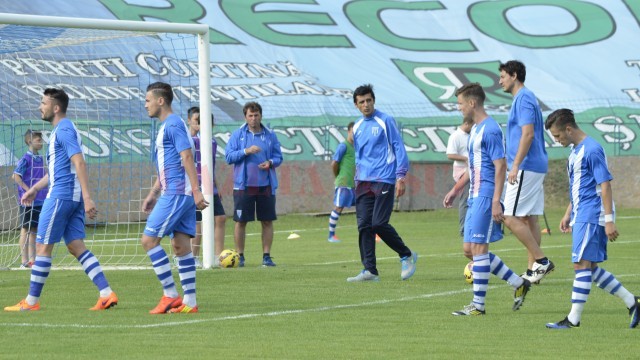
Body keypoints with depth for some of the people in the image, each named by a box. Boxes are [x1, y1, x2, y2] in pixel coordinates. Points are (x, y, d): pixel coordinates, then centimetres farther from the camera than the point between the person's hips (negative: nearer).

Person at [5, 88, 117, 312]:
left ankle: (31, 302, 4)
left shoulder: (64, 130, -12)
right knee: (76, 246, 5)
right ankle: (106, 294, -4)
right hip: (73, 197, 10)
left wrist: (87, 197, -29)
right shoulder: (61, 130, 19)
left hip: (60, 196, -10)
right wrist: (34, 189, 33)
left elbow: (79, 163, -22)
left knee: (43, 246, -2)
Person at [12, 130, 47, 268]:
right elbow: (16, 177, -17)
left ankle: (32, 259, 15)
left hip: (40, 200, 7)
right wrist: (28, 190, -21)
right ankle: (24, 261, 1)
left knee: (34, 230, 10)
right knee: (26, 229, -2)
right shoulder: (25, 159, -11)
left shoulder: (41, 159, 11)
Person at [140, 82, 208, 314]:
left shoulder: (173, 125, -11)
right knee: (181, 246, 7)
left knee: (149, 239, -9)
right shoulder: (166, 126, 20)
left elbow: (187, 158, -19)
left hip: (176, 193, -10)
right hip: (177, 194, 10)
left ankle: (170, 295, -8)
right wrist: (152, 194, 28)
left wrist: (196, 191, -25)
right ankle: (189, 302, 5)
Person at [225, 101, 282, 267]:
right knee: (241, 221, 1)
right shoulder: (237, 135, 2)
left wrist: (270, 162, -12)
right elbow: (229, 156, -3)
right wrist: (246, 151, -16)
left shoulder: (270, 135, 6)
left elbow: (278, 157, 9)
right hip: (243, 185, -1)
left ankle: (267, 255, 10)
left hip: (266, 185, 1)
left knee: (267, 221, 3)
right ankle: (240, 256, 10)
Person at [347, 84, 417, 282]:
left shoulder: (385, 121, -2)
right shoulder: (357, 127, 15)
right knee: (364, 225, -3)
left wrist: (401, 176, -10)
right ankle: (369, 271, -1)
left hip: (384, 181, -6)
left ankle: (407, 256, 9)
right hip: (363, 183, 6)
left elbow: (398, 147, -4)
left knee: (379, 223, -13)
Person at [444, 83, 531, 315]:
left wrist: (496, 202, -23)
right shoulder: (475, 129, 17)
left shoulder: (490, 130, -14)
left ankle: (478, 305, -3)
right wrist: (456, 190, 27)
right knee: (472, 249, 9)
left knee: (478, 248, -8)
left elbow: (501, 166, -18)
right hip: (475, 197, 10)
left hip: (486, 197, -10)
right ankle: (519, 284, 17)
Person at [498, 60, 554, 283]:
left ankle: (541, 261, -11)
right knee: (529, 219, 9)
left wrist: (515, 165, -24)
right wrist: (514, 164, 26)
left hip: (526, 169, -10)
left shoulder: (523, 99, -13)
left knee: (511, 218, -11)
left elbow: (528, 134, -22)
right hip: (535, 168, 10)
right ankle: (533, 269, 9)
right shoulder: (525, 98, 19)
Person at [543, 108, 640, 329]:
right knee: (590, 268, 9)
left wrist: (609, 220, -21)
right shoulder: (575, 151, 16)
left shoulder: (592, 150, -15)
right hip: (582, 217, 10)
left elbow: (605, 185, -18)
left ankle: (574, 319, -8)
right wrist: (568, 215, 23)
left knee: (582, 264, -9)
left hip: (591, 217, -10)